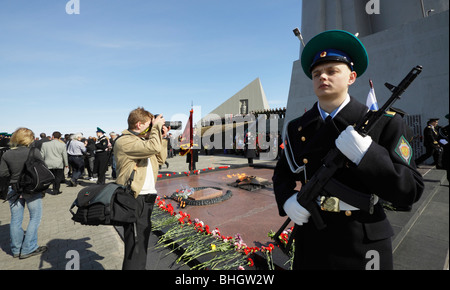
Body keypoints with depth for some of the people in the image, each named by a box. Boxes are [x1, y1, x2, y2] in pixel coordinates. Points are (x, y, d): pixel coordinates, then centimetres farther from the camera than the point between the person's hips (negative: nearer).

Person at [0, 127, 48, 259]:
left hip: (14, 190, 5)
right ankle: (28, 249, 11)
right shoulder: (34, 152, -13)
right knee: (35, 218, 8)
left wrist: (14, 174, 14)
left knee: (16, 219, 14)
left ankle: (16, 250, 27)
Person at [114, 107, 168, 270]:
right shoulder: (124, 141, -14)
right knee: (135, 245, -3)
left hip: (147, 198, 10)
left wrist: (162, 136, 11)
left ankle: (140, 267, 36)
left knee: (143, 240, 21)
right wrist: (156, 127, -13)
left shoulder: (143, 140, 16)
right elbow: (154, 147, -28)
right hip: (134, 199, -10)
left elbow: (160, 159, 18)